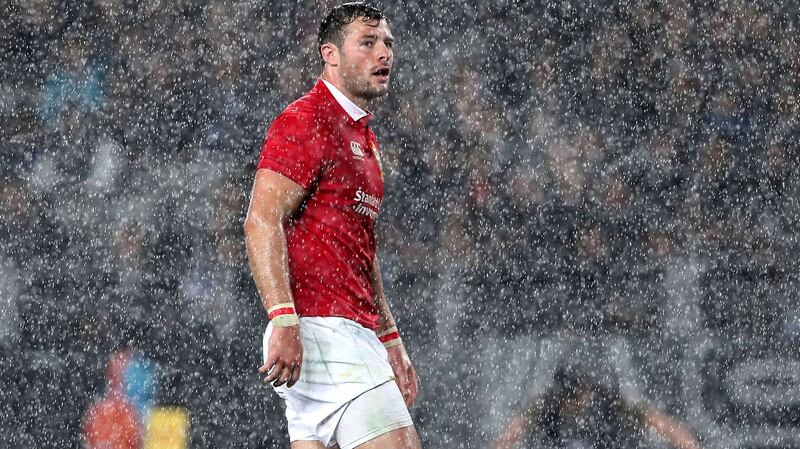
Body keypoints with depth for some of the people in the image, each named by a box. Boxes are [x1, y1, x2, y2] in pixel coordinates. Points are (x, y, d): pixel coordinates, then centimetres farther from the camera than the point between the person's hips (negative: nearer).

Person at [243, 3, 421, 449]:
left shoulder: (364, 137, 24)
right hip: (320, 329, -10)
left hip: (353, 333, 10)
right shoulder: (305, 122, -7)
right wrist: (284, 319, -25)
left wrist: (390, 339, 26)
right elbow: (262, 221, -17)